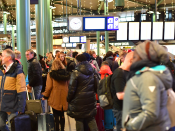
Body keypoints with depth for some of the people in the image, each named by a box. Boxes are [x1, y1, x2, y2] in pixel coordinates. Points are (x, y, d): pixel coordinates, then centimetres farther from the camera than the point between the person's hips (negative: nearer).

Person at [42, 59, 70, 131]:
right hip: (64, 98, 4)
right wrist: (68, 96, 18)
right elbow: (68, 86, 8)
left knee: (56, 115, 6)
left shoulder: (51, 74, -6)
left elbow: (48, 87, -6)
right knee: (62, 114, 15)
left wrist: (45, 96, 8)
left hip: (55, 98, -3)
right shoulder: (66, 74, 4)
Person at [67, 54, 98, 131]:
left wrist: (68, 99, 2)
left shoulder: (76, 73, -14)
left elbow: (71, 89, -11)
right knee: (91, 119, 16)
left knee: (79, 120, 6)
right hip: (90, 100, 5)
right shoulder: (93, 72, 3)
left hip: (79, 100, -5)